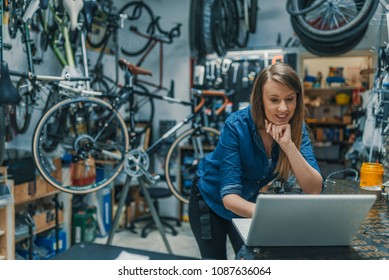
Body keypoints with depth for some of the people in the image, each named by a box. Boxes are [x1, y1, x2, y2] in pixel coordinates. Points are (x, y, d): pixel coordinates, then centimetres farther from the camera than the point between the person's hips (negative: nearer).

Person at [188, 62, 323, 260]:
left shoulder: (296, 128, -18)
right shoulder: (237, 125, -31)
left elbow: (314, 189, -26)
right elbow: (230, 196, -35)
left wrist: (288, 144, -39)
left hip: (251, 204, 3)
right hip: (213, 200, -3)